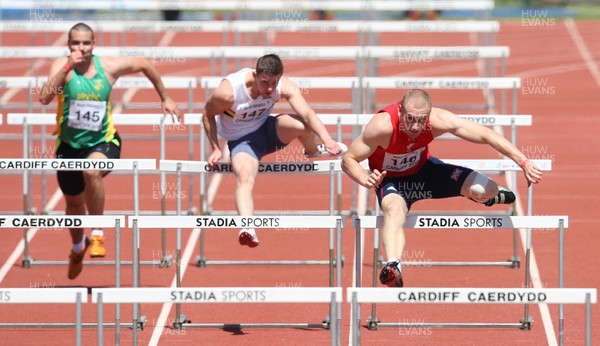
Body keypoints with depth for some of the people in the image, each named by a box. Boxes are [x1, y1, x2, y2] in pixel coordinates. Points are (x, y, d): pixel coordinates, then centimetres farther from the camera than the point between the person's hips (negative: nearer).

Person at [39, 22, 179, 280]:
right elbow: (44, 98, -31)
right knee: (73, 202, 18)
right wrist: (67, 68, -37)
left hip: (103, 142, -2)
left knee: (92, 171, -36)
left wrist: (165, 98, 16)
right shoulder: (62, 66, -13)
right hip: (70, 145, 2)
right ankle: (78, 247, 51)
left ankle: (97, 234, -20)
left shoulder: (109, 67, -9)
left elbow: (144, 65, 10)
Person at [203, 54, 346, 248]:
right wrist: (215, 148, -12)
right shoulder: (229, 92, -29)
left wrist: (327, 139, -47)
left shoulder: (284, 86, -22)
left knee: (303, 125, -24)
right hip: (241, 140, -3)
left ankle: (313, 151, 14)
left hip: (266, 129, 3)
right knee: (244, 177, -34)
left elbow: (308, 114, -32)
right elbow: (208, 115, -10)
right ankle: (247, 228, -52)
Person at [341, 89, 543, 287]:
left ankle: (492, 195, 34)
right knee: (394, 209, -39)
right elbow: (348, 160, -26)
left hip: (424, 169, 3)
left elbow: (485, 135, -23)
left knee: (485, 191, -7)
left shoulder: (437, 121, -29)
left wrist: (524, 163, -25)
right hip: (391, 180, -3)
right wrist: (366, 180, -48)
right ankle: (393, 268, -60)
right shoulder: (382, 126, -36)